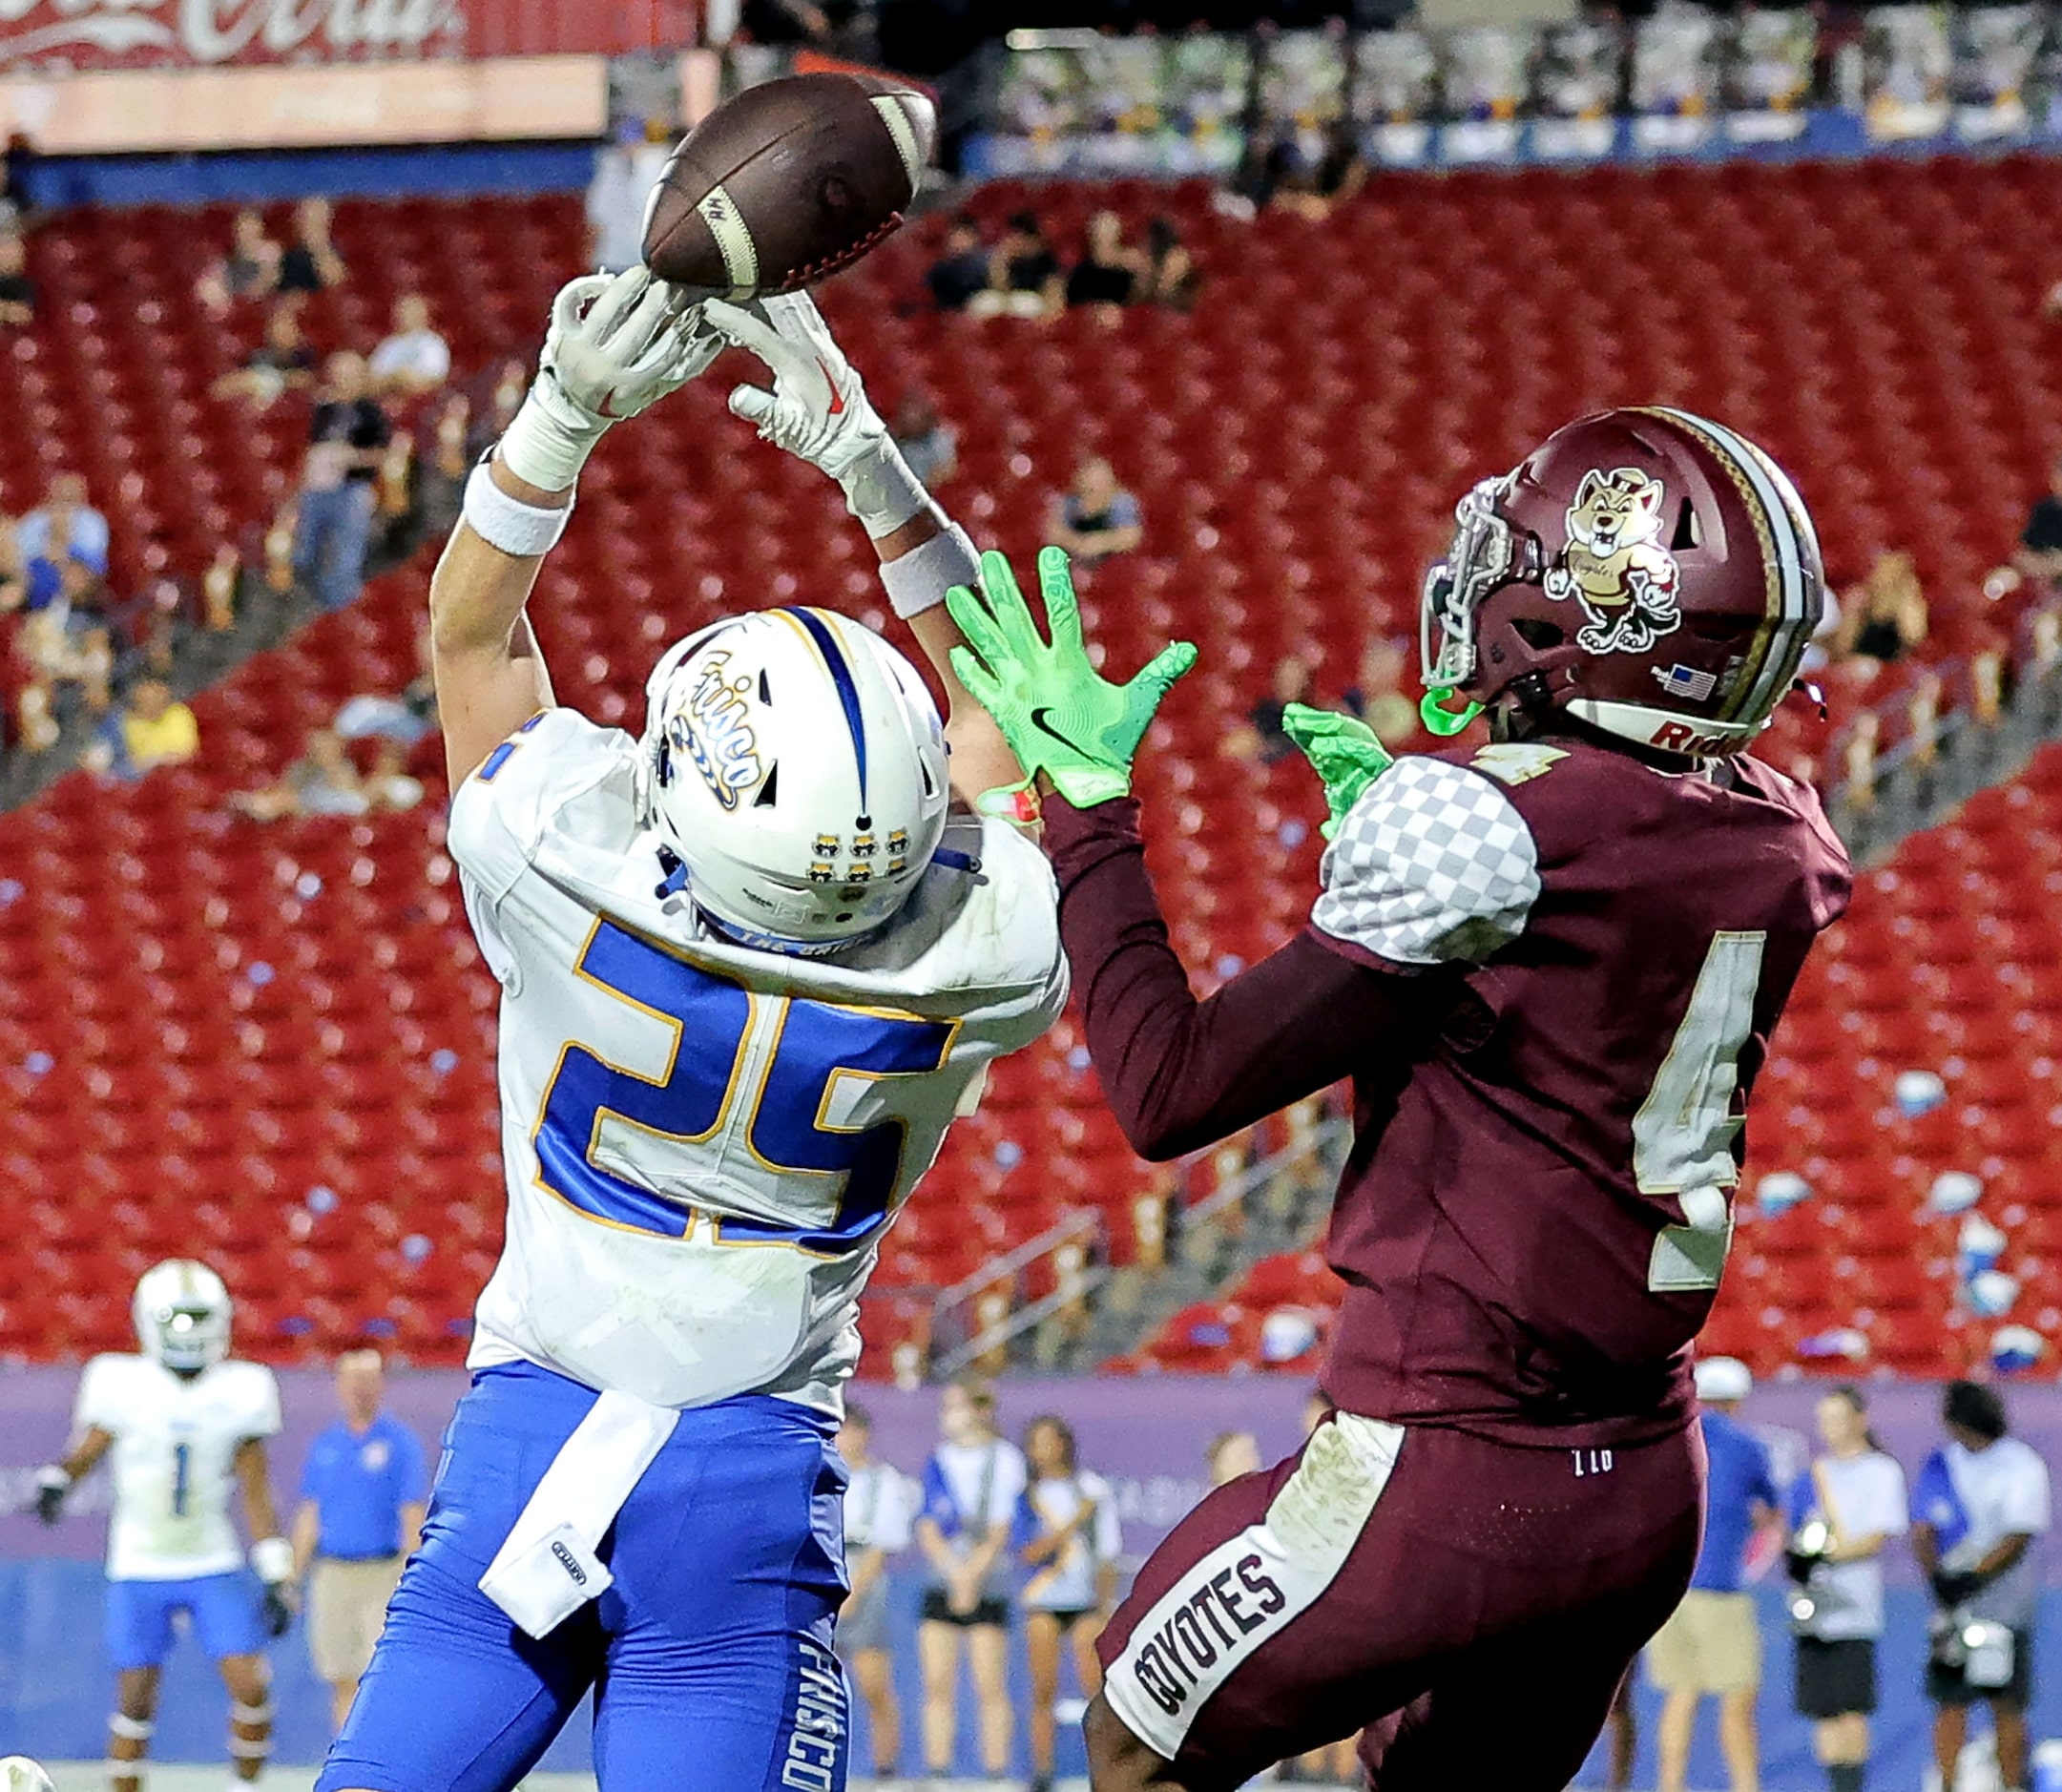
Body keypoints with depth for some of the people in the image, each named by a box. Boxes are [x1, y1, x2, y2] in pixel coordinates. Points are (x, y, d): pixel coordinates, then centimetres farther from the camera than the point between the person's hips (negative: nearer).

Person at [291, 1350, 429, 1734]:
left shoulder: (400, 1443, -2)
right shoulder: (325, 1446, 12)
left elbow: (412, 1519, -5)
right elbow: (309, 1517, 16)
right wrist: (294, 1578, 12)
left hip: (384, 1575, -4)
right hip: (332, 1575, 5)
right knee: (343, 1682, 7)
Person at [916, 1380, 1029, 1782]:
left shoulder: (1005, 1459, -1)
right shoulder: (939, 1461, 11)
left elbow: (1000, 1529, -5)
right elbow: (927, 1529, 5)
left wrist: (972, 1574, -14)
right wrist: (956, 1570, -11)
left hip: (989, 1585, -4)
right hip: (942, 1581, 4)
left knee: (990, 1686, -6)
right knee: (937, 1684, -1)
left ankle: (996, 1773, -4)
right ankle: (936, 1771, 1)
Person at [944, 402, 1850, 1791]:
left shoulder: (1485, 829, -20)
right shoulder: (1779, 845, 3)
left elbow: (1172, 1092, -16)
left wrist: (1084, 798, -8)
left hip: (1446, 1479, -7)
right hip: (1650, 1489, 7)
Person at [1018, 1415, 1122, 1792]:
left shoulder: (1095, 1489, 6)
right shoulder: (1029, 1495, 4)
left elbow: (1107, 1554, 9)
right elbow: (1029, 1553, -7)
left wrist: (1106, 1605, 3)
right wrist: (1074, 1523, -13)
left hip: (1088, 1602, 0)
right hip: (1043, 1602, 0)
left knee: (1097, 1688, -10)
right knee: (1044, 1692, -2)